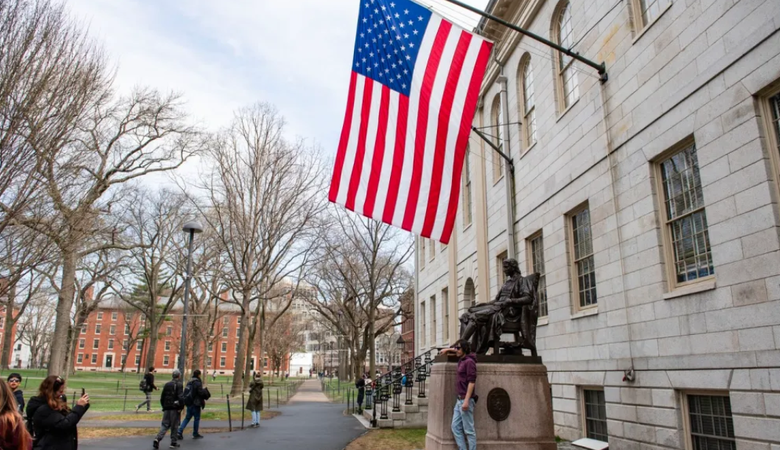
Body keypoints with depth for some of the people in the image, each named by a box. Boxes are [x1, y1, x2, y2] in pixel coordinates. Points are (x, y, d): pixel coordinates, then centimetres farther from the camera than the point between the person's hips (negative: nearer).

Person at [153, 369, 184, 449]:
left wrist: (164, 406, 20)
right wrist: (181, 407, -11)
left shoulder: (167, 385, 8)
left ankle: (158, 438, -9)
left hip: (167, 409, 5)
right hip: (175, 409, -5)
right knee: (174, 426, 6)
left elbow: (162, 397, 12)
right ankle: (173, 443, 12)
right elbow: (181, 397, -20)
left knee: (164, 425, 11)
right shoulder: (179, 385, -11)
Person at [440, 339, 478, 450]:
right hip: (459, 400, 9)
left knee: (469, 430, -4)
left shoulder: (469, 362, -12)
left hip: (465, 400, -9)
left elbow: (472, 381, -19)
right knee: (455, 427, 7)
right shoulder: (461, 360, 13)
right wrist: (448, 350, 36)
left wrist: (466, 400, -24)